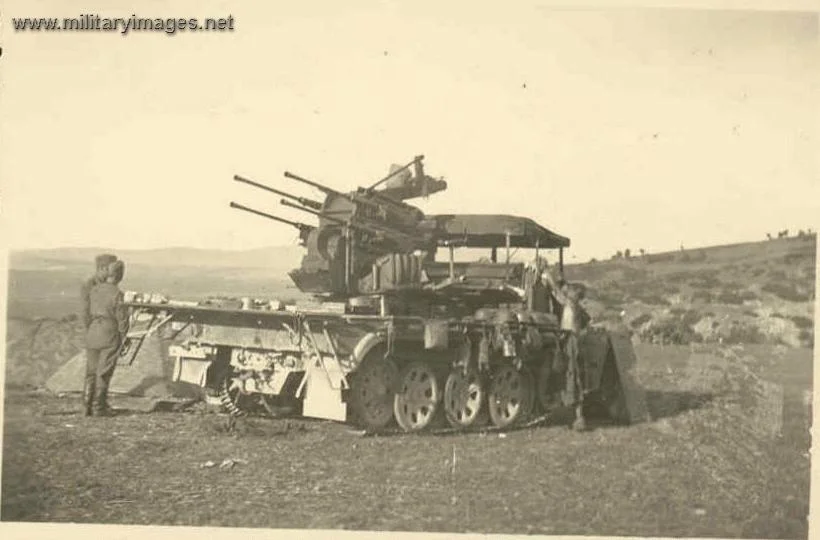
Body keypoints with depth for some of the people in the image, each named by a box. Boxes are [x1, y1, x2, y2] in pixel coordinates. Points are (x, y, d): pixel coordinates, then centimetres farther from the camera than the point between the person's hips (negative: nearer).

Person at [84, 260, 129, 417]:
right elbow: (122, 317, -10)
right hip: (110, 334, -5)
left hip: (92, 333, 5)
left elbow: (88, 312, 10)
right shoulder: (117, 293, -12)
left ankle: (88, 406, 13)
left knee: (92, 371, 12)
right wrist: (123, 337, 1)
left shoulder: (94, 290, 3)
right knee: (104, 372, 2)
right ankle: (99, 407, 4)